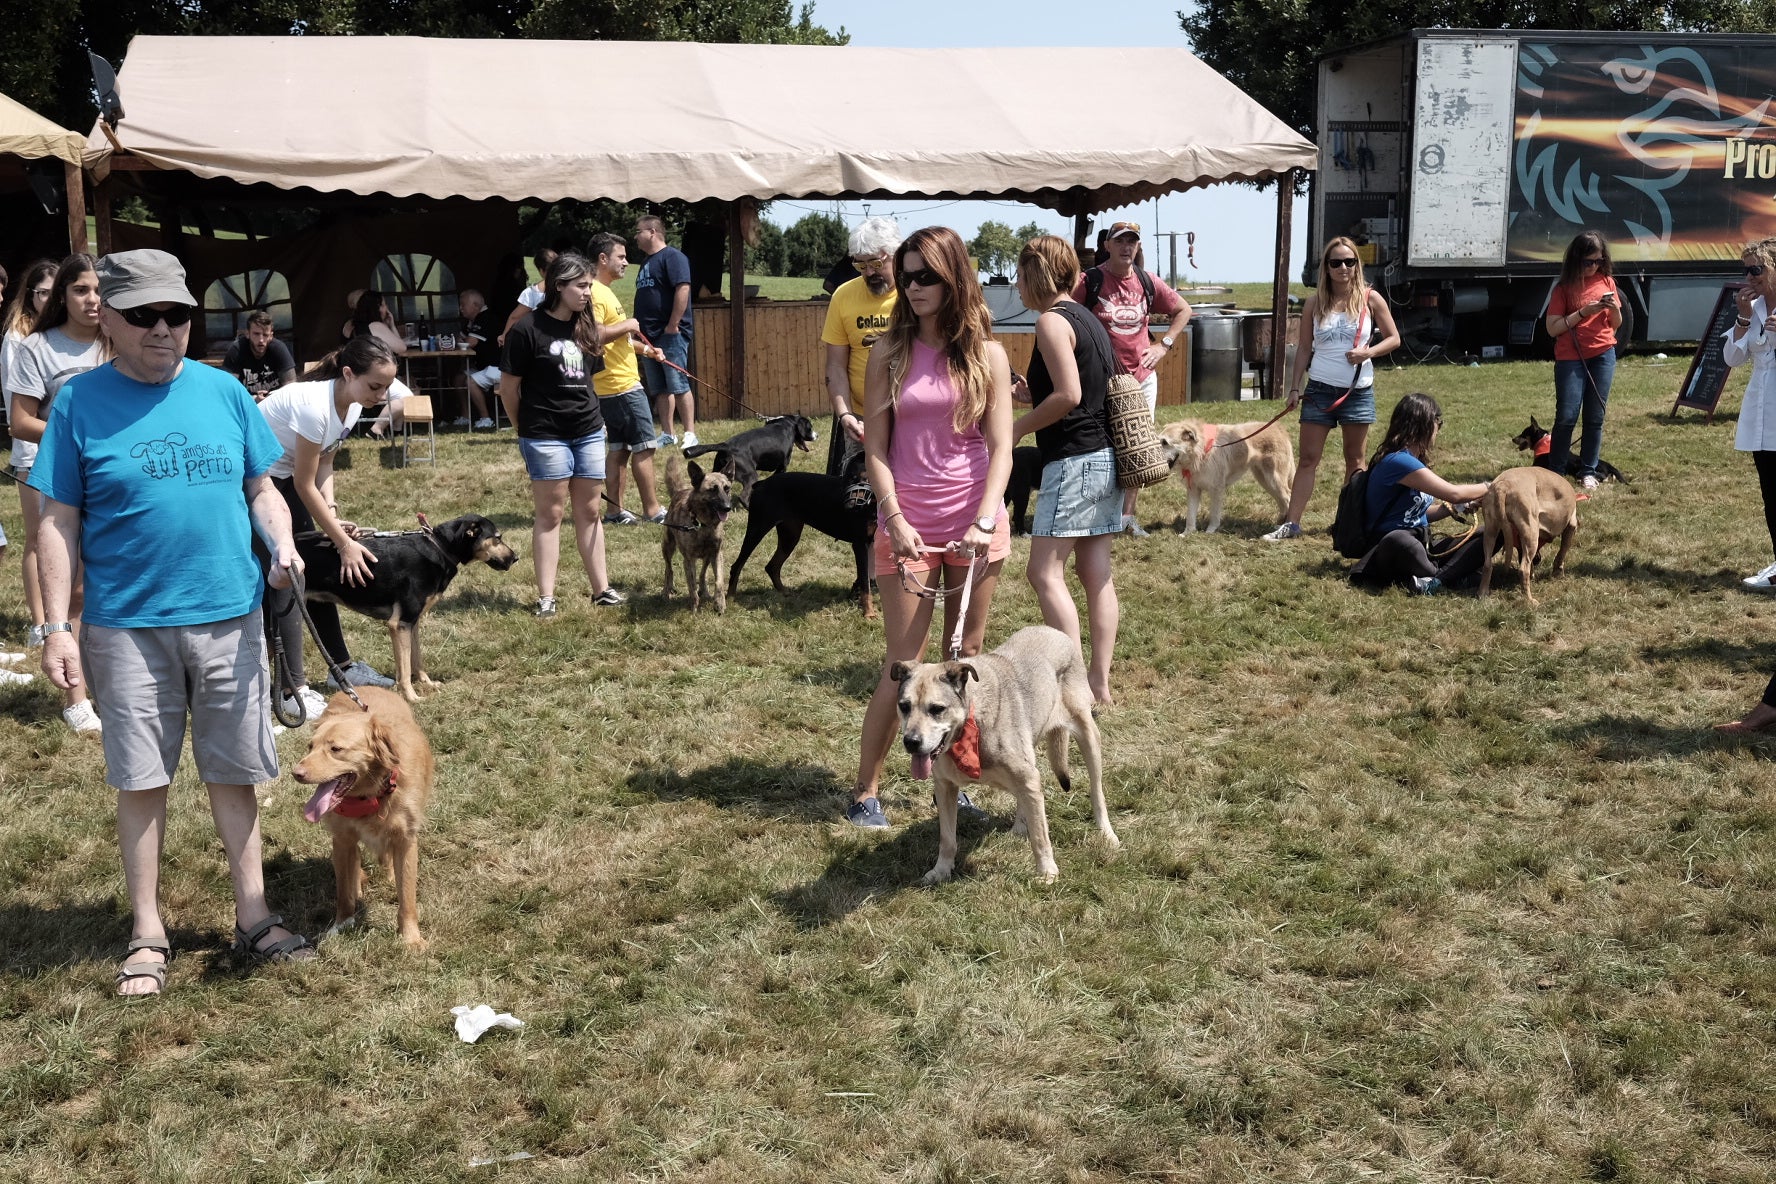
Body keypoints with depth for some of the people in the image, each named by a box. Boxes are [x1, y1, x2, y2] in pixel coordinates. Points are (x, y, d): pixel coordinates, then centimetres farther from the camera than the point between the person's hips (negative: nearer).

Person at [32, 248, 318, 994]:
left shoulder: (223, 392, 4)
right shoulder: (80, 402, -3)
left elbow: (261, 488, 11)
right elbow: (60, 523, -2)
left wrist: (282, 543, -10)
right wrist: (58, 629, -7)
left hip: (229, 617, 2)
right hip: (129, 626, -2)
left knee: (234, 773, 10)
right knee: (140, 780, 7)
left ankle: (253, 918, 23)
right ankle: (147, 936, 21)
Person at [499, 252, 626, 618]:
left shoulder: (586, 327, 7)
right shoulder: (528, 329, -12)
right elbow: (509, 386, -5)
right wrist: (526, 429, 5)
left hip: (589, 432, 5)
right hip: (546, 436, -5)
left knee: (589, 511, 10)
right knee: (550, 514, 0)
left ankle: (601, 588, 18)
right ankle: (546, 597, 7)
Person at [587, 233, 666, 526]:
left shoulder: (605, 292, 18)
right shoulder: (595, 292, -15)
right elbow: (595, 335, -28)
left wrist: (643, 348, 19)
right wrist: (628, 325, -16)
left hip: (618, 384, 10)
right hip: (621, 384, -10)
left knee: (619, 449, 11)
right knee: (644, 447, -5)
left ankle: (615, 511, 14)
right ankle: (652, 510, 0)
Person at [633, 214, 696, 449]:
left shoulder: (672, 256, -7)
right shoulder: (646, 262, 21)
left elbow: (683, 289, -18)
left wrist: (673, 325, -20)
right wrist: (639, 328, 17)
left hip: (671, 334, -9)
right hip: (649, 335, 9)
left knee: (678, 386, -10)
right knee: (659, 390, 9)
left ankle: (690, 435, -7)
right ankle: (667, 434, 14)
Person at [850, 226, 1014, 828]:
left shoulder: (986, 355, 0)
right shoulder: (889, 353, 1)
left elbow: (1001, 449, -4)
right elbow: (875, 449, -1)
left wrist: (985, 522, -17)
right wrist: (895, 519, -13)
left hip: (976, 526, 1)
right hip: (907, 526, -1)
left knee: (965, 661, 10)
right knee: (903, 666, -2)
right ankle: (865, 792, 7)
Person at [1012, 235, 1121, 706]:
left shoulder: (1052, 320, -11)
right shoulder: (1089, 319, 17)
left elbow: (1069, 394, -21)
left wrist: (1019, 427, -9)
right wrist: (1032, 396, 15)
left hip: (1074, 460, -10)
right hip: (1106, 456, 10)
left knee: (1044, 572, -7)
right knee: (1096, 574, 9)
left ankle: (1077, 682, -10)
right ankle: (1100, 681, 11)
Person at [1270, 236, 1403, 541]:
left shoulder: (1370, 299, -2)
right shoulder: (1315, 303, 1)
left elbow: (1394, 339, 2)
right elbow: (1304, 347, 6)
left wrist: (1368, 352, -16)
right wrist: (1294, 387, 1)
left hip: (1358, 391, 0)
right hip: (1319, 389, 1)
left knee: (1355, 461, 9)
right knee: (1308, 459, -1)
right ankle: (1292, 523, -1)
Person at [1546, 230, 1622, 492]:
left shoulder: (1607, 281, 8)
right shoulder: (1565, 287, -3)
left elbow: (1616, 324, 14)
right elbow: (1553, 328, -8)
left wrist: (1614, 308, -7)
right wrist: (1583, 313, -17)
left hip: (1603, 355, 3)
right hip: (1570, 358, -3)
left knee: (1595, 417, 5)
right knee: (1567, 416, -8)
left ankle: (1588, 472, 12)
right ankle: (1556, 472, 2)